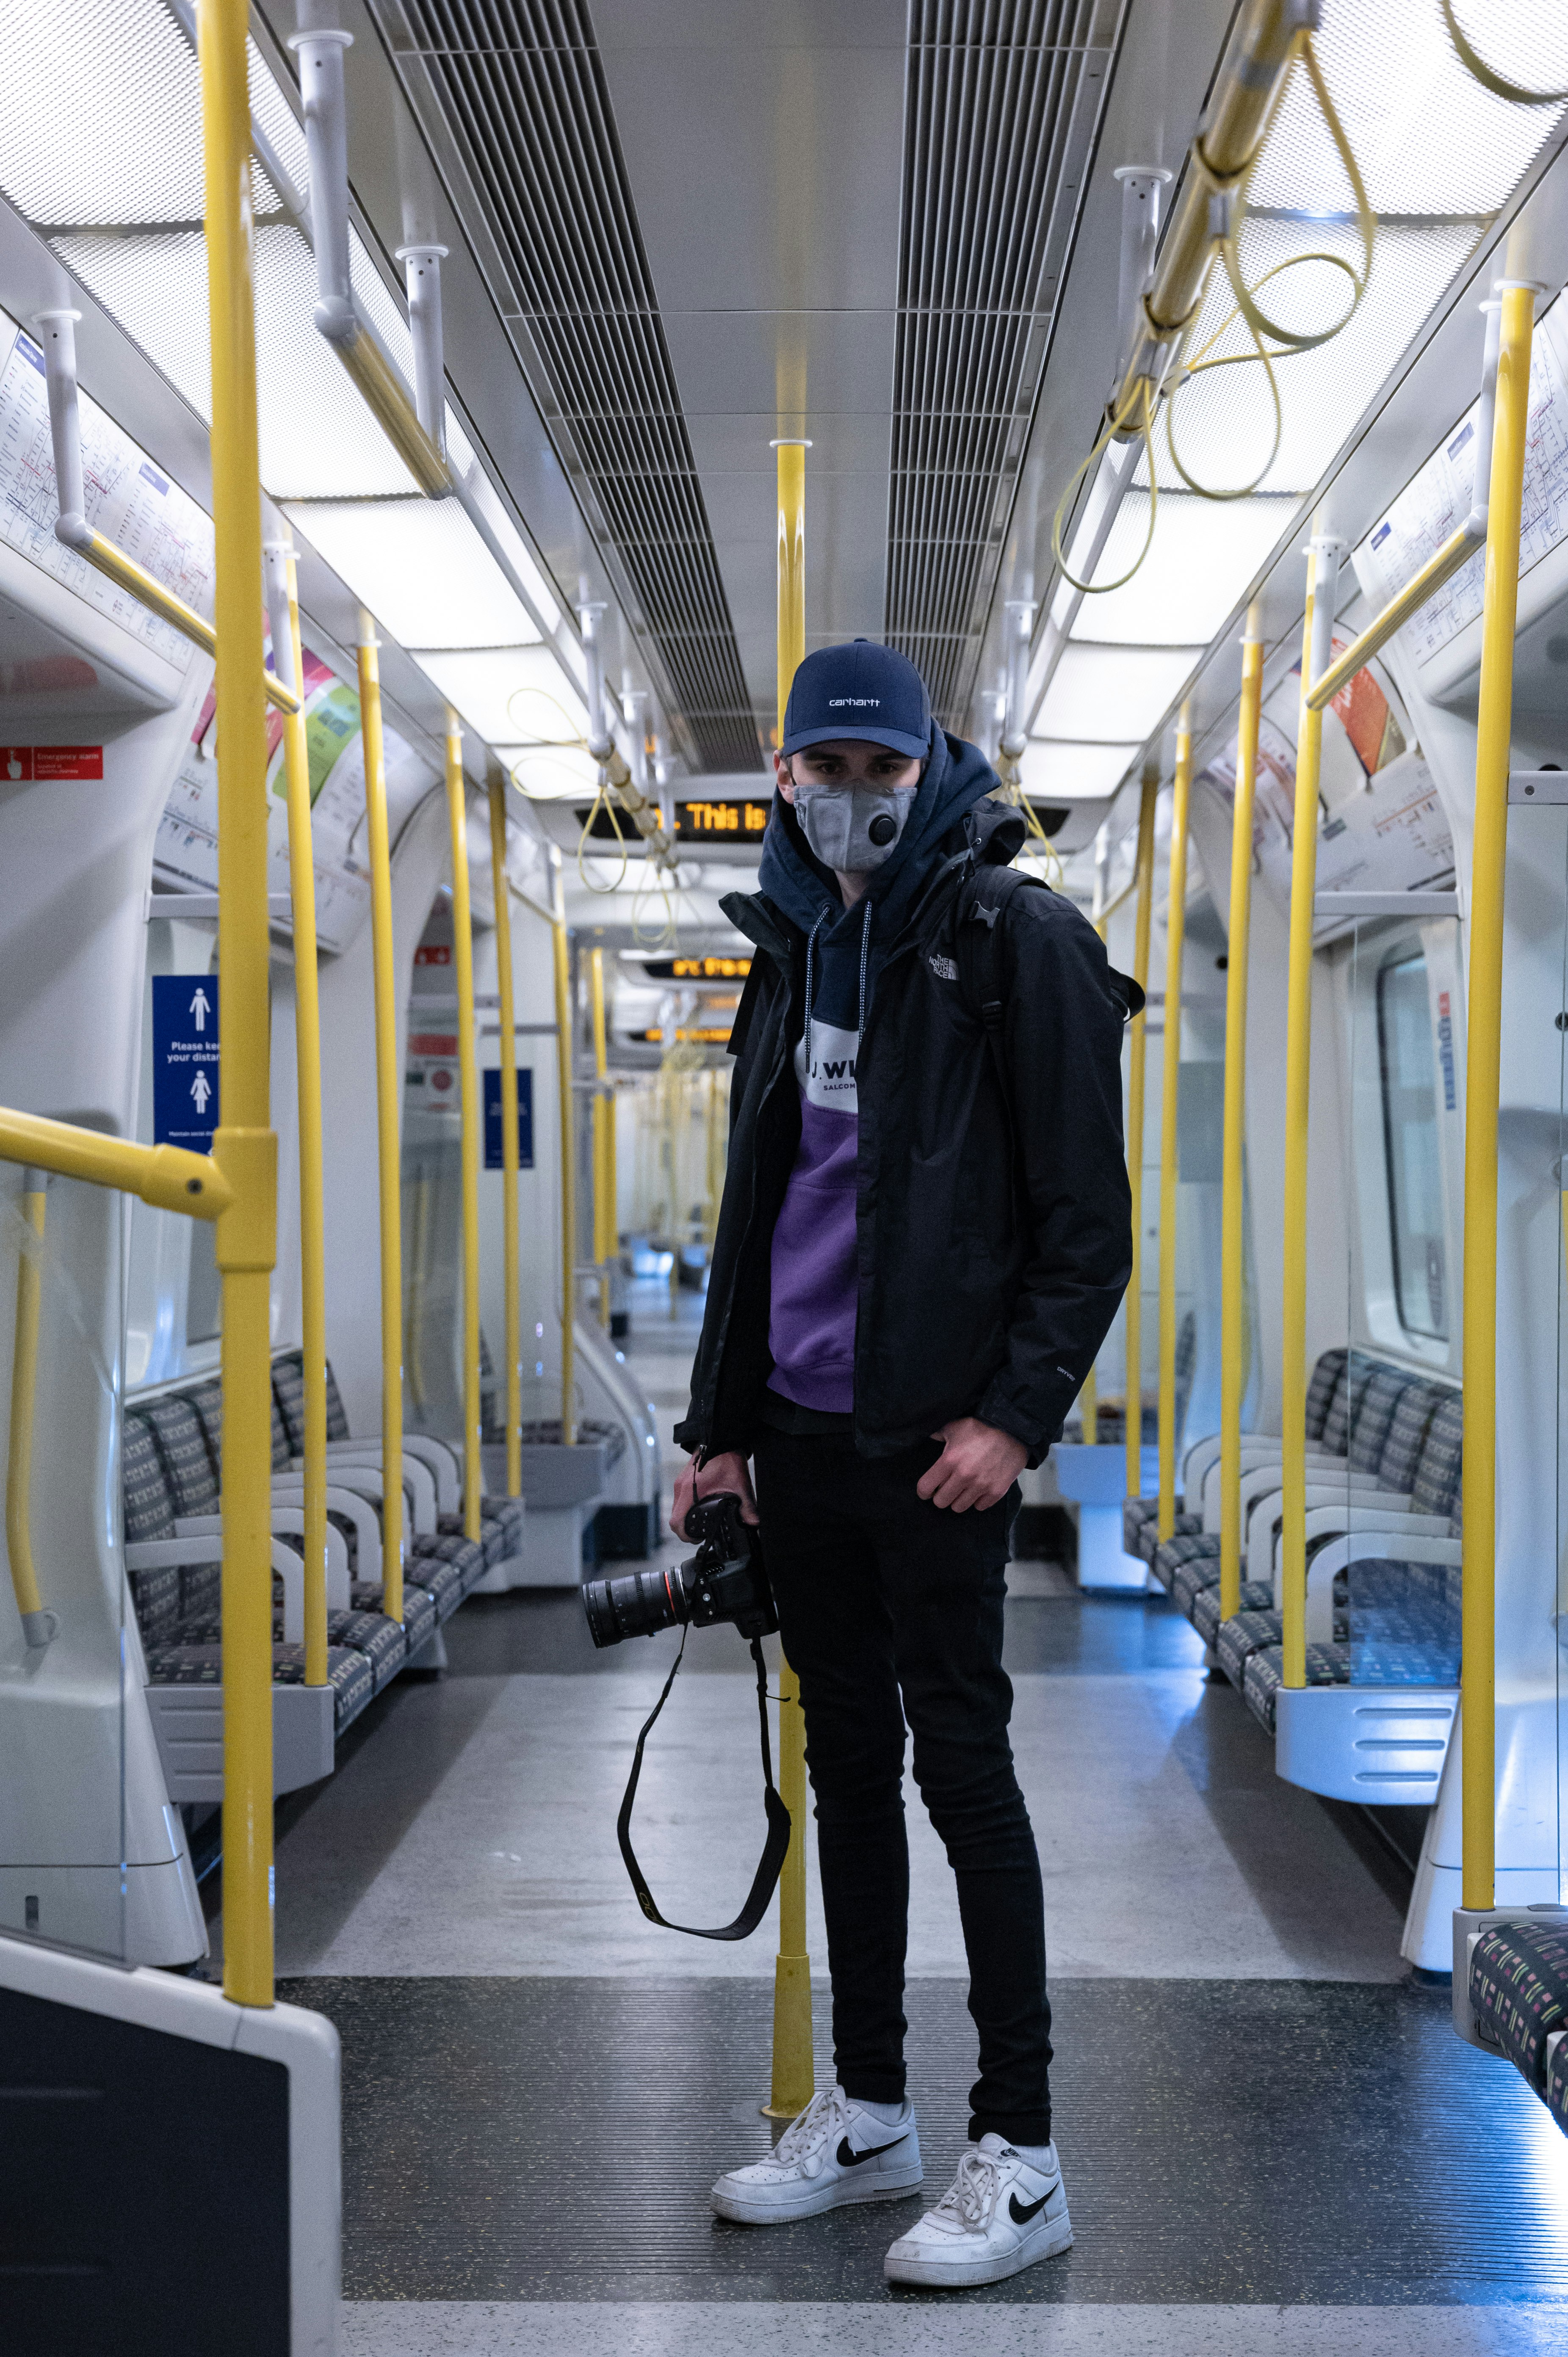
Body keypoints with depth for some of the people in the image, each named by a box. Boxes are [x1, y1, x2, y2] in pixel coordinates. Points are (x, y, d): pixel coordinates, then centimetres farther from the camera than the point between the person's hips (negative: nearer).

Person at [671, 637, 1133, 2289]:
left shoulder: (1015, 940, -7)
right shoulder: (795, 950, 14)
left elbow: (1088, 1212, -10)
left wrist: (1019, 1412, -17)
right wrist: (721, 1420, 16)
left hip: (932, 1433, -7)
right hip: (800, 1433, 7)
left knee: (960, 1760, -2)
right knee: (847, 1759, 13)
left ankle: (1019, 2154, 9)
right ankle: (866, 2114, 26)